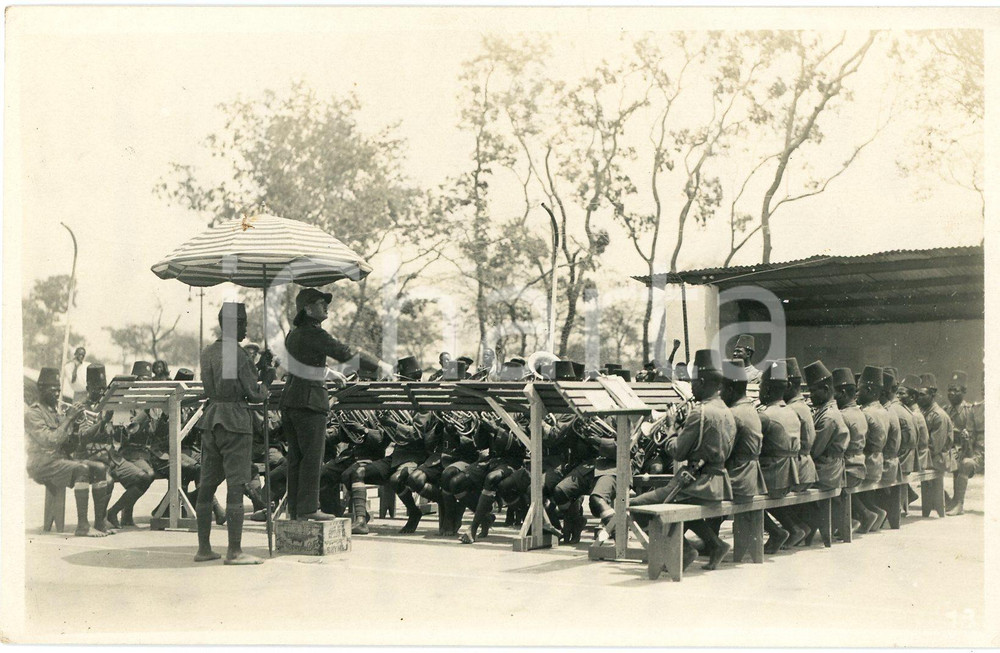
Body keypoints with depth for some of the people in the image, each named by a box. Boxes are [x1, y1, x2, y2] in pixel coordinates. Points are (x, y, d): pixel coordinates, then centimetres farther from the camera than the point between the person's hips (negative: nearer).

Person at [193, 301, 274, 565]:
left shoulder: (207, 352, 13)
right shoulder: (238, 354, -11)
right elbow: (254, 394, -9)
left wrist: (254, 374, 25)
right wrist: (266, 381, 11)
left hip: (210, 419, 8)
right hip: (235, 420, -8)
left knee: (207, 484, 10)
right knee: (236, 485, -5)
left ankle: (203, 548, 15)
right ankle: (234, 550, -5)